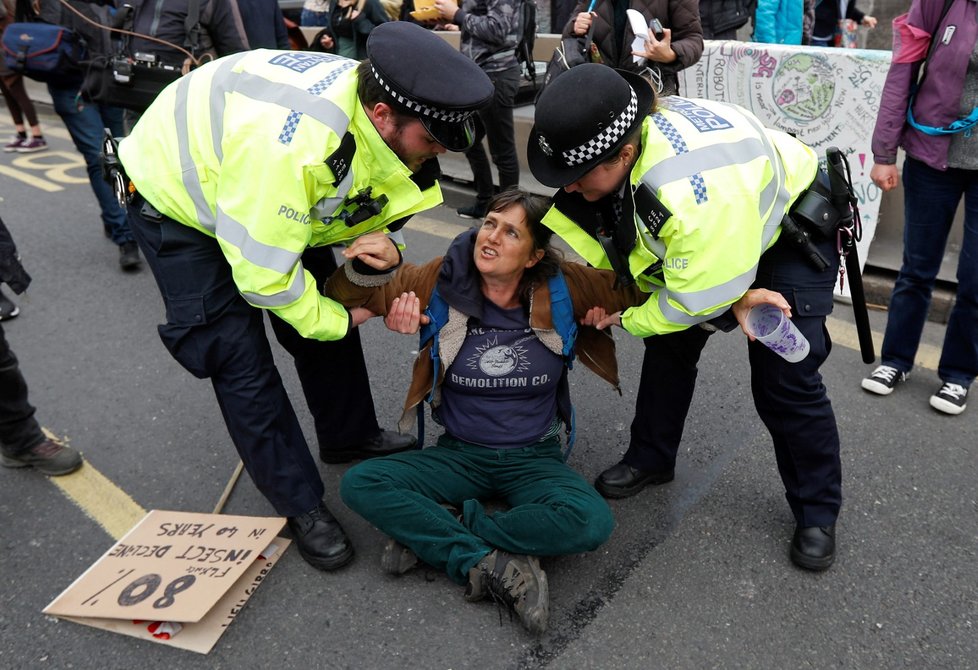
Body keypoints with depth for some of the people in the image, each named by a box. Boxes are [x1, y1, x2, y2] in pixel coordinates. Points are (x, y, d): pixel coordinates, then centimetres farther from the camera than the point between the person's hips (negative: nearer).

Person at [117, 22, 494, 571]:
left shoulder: (379, 106, -19)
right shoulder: (290, 141, -43)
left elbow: (361, 205, -1)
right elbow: (262, 271, -33)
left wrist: (381, 245, -24)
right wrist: (337, 320, -17)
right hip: (177, 200, -7)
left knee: (324, 311, 8)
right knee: (241, 360, -7)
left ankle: (352, 438, 30)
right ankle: (302, 506, 8)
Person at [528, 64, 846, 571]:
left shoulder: (694, 188, -46)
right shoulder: (609, 137, -21)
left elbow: (701, 295, -34)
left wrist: (627, 319, -16)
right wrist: (734, 297, -22)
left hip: (791, 230, -7)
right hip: (710, 238, 7)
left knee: (784, 379, -10)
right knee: (669, 344, 7)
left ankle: (817, 513, 11)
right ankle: (650, 459, 26)